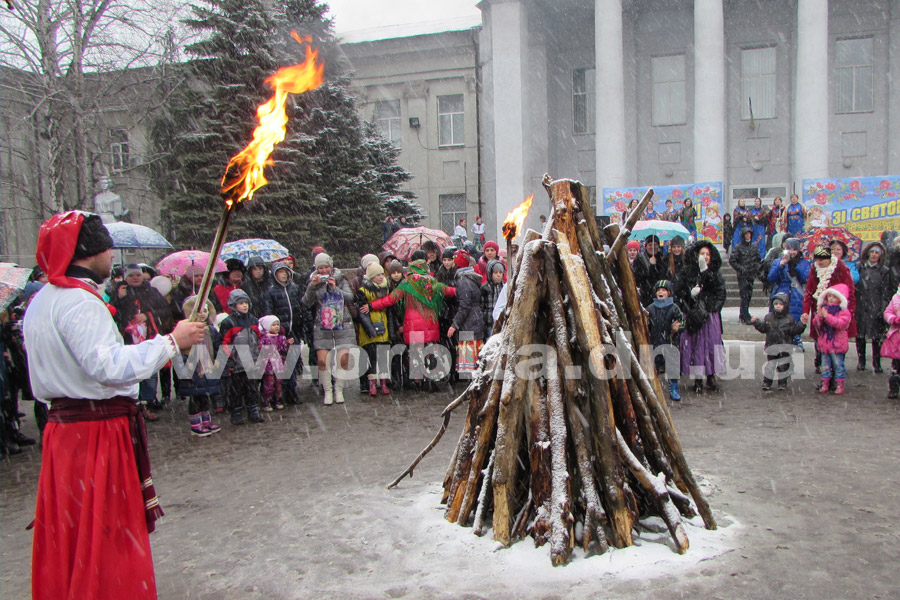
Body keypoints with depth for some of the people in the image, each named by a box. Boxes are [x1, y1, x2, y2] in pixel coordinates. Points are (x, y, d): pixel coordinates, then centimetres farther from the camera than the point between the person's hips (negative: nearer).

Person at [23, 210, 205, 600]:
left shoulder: (40, 302, 14)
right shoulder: (78, 301, -18)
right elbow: (107, 365, -26)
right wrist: (171, 342, -21)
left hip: (63, 426, 10)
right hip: (98, 432, -10)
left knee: (71, 537, 17)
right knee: (107, 537, -1)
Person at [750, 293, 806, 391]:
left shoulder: (789, 319, -2)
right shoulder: (768, 317, 4)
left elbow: (795, 331, -3)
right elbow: (763, 328, 11)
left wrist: (801, 325, -18)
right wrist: (756, 323, -1)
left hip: (785, 347, -1)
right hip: (771, 346, 1)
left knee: (783, 365, 5)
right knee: (769, 364, 4)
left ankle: (782, 382, 20)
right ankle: (766, 382, 16)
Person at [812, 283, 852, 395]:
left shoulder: (843, 311, -7)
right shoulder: (824, 308, 8)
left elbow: (841, 323, -25)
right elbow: (816, 324, 4)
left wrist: (827, 316, -29)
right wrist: (819, 316, -16)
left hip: (837, 343, -5)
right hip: (824, 342, 5)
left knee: (838, 364, 3)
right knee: (825, 364, 10)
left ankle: (839, 384, 12)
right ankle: (825, 384, 17)